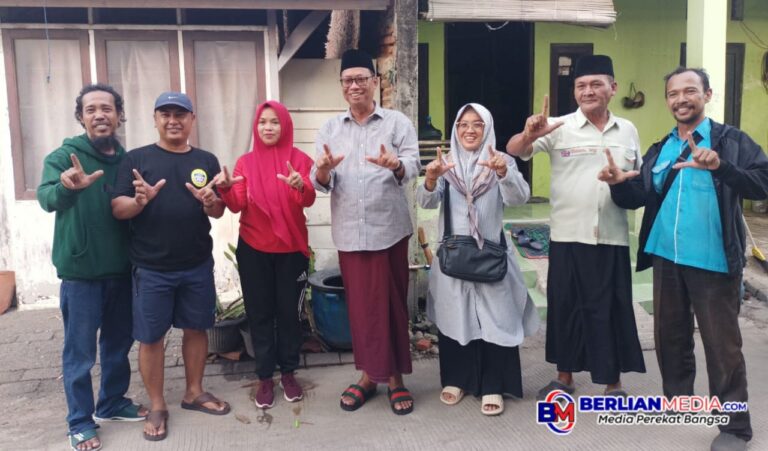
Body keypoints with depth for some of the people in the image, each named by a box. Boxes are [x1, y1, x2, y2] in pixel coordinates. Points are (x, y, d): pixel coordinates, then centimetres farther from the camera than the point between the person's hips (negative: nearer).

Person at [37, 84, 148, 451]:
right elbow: (46, 197, -27)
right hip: (81, 270, -4)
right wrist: (68, 187, -46)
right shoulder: (64, 155, -9)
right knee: (80, 351, 5)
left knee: (119, 342, 17)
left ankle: (112, 403, 36)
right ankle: (80, 421, 21)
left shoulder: (127, 160, 4)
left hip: (121, 268, 5)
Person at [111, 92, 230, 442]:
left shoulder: (206, 161, 6)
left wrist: (210, 203, -14)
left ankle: (194, 392, 31)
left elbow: (219, 212, 9)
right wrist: (140, 200, -26)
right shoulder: (136, 158, -1)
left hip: (198, 265, 3)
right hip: (151, 268, -2)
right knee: (151, 337, 5)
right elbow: (117, 209, -5)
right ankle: (157, 406, 20)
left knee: (196, 328, 13)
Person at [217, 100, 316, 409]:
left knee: (290, 311, 7)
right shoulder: (245, 162, 2)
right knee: (259, 313, 6)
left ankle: (288, 373, 22)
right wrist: (226, 189, -27)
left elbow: (309, 200, -17)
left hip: (292, 249, -1)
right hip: (253, 249, 1)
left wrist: (300, 186, -38)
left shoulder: (300, 160, -2)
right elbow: (238, 205, -7)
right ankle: (265, 377, 17)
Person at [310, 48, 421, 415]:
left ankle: (395, 377, 21)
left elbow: (414, 166, -13)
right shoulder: (329, 129, 9)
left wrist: (396, 165, -36)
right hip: (349, 233, 3)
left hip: (389, 230, -2)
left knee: (392, 305, 7)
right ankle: (368, 374, 26)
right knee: (360, 306, 11)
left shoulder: (398, 123, 1)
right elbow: (320, 184, 0)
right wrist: (322, 171, -24)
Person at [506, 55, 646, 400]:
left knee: (612, 309, 8)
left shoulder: (628, 130, 9)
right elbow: (514, 151, -12)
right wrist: (529, 135, -34)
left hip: (612, 238, 2)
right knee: (565, 306, 8)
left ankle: (614, 384, 23)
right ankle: (565, 377, 26)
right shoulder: (560, 127, -2)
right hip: (568, 235, -2)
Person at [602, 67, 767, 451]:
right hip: (667, 258, 6)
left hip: (713, 261, -5)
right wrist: (619, 183, -13)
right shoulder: (659, 150, 11)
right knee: (669, 334, 18)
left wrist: (721, 167, -35)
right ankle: (675, 398, 37)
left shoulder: (732, 140, -6)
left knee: (722, 343, 1)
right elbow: (638, 198, 8)